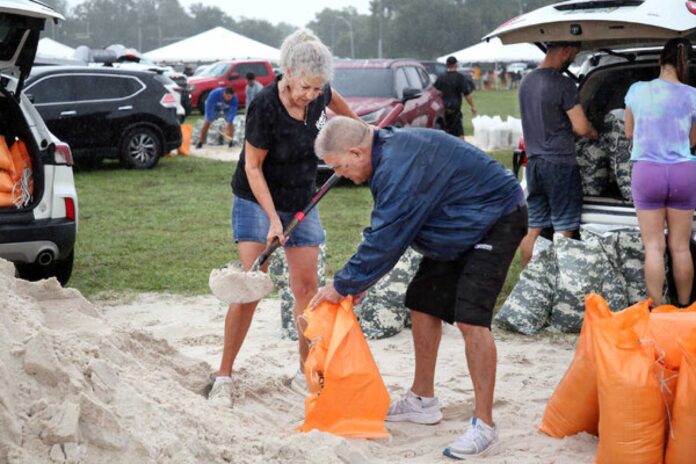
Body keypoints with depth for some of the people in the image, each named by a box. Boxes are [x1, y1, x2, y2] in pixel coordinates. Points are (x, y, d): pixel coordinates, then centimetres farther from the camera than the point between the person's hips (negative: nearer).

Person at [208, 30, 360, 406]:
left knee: (306, 287, 2)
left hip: (301, 202, 6)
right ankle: (223, 377, -3)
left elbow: (335, 102, 18)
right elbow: (253, 167, -19)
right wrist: (273, 219, -23)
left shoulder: (318, 92, -10)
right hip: (257, 201, -5)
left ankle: (306, 373, 14)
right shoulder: (265, 106, -26)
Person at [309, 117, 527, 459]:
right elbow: (384, 230, 9)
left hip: (494, 222, -10)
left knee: (470, 319, -20)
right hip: (458, 229, 11)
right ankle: (422, 401, 25)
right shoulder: (387, 154, 2)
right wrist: (354, 281, 2)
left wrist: (343, 285, -17)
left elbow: (385, 239, -28)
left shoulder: (400, 167, -31)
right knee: (423, 305, 11)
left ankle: (484, 425, -13)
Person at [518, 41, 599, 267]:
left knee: (534, 230, 12)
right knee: (564, 231, -1)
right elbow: (581, 127, -16)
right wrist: (594, 133, 7)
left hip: (534, 162, 7)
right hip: (559, 163, -7)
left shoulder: (527, 81, 10)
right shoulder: (563, 84, -15)